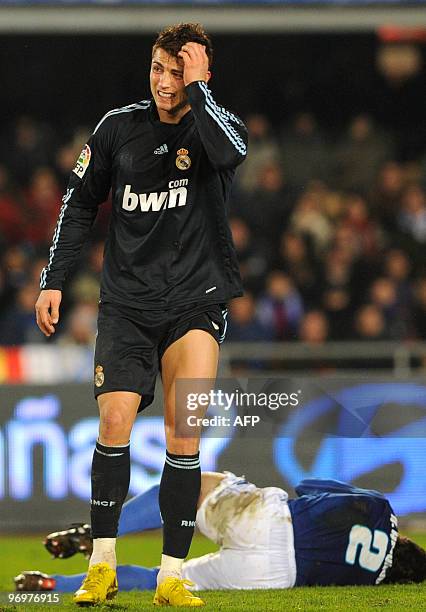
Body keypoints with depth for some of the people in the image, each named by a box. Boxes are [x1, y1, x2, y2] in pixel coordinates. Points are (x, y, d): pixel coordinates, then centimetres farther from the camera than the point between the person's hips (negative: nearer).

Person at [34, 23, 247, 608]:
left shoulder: (215, 125, -2)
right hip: (126, 301, 2)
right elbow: (81, 202, 15)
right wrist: (54, 279, 10)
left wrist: (196, 86, -20)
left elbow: (232, 150, -28)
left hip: (196, 301, -1)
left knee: (183, 437, -11)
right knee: (115, 422, -13)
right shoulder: (120, 126, 5)